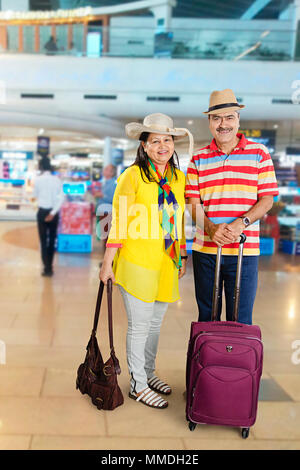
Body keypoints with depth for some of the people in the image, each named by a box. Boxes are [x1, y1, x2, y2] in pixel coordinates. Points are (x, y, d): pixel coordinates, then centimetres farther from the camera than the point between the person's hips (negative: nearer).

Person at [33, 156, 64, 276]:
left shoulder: (38, 179, -8)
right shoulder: (57, 180, -1)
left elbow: (35, 195, 6)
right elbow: (61, 198, -8)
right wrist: (53, 212, -10)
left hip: (42, 211, -3)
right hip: (54, 212, 3)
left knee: (43, 240, 2)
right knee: (52, 239, 14)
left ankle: (47, 268, -2)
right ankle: (50, 266, 21)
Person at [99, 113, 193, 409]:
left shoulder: (178, 177, 8)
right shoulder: (133, 175, -9)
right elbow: (118, 221, -9)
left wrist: (182, 257, 17)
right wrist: (107, 263, -9)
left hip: (166, 263, 6)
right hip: (137, 262, -5)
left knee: (155, 323, 16)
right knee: (139, 325, 3)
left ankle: (148, 373, 35)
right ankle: (137, 385, 19)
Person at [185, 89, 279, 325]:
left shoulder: (259, 153, 3)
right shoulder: (198, 159, 8)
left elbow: (267, 199, 0)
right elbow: (193, 203, 2)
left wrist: (242, 222, -17)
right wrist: (211, 228, -17)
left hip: (244, 251, -2)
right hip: (205, 249, 2)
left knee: (240, 321, 3)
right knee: (206, 318, 12)